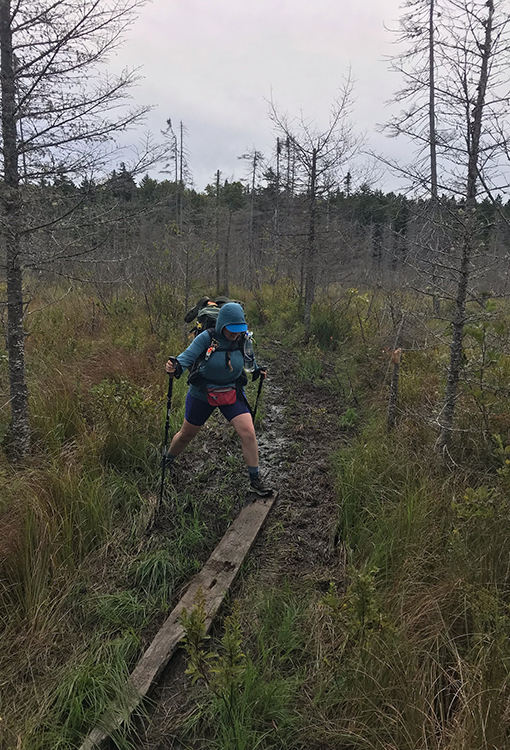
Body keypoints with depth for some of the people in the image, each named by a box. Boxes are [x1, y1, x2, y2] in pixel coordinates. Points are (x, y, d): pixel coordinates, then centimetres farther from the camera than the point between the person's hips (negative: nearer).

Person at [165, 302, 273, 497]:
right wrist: (176, 366, -47)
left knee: (248, 433, -12)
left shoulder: (243, 340, -8)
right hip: (202, 394, -2)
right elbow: (188, 355, -29)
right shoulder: (207, 338, -21)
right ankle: (167, 462, 45)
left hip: (232, 393, 2)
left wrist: (256, 371, 4)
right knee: (186, 434, 14)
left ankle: (255, 480, 4)